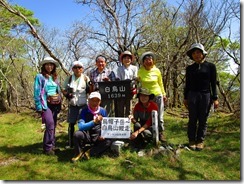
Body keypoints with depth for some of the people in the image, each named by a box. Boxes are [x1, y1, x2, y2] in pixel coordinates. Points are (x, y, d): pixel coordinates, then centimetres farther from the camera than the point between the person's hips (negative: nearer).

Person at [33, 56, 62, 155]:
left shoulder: (55, 77, 17)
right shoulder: (40, 77, -1)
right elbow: (37, 92, -7)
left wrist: (60, 104, 12)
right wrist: (39, 107, -14)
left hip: (56, 104, 6)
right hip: (46, 104, -6)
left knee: (53, 125, 8)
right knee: (50, 125, -15)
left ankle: (52, 145, 20)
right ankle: (47, 148, -4)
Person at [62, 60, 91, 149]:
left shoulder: (86, 78, 2)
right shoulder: (69, 78, 4)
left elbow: (90, 90, 8)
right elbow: (63, 89, 9)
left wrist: (90, 88, -15)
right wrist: (67, 94, -12)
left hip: (83, 105, 0)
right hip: (72, 105, 1)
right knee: (71, 124, 5)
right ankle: (70, 143, 18)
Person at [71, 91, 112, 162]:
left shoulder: (103, 111, -4)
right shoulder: (84, 111, -12)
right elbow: (81, 127, -25)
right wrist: (94, 122, -38)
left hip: (98, 137, 2)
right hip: (86, 136, -2)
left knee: (108, 141, -26)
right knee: (77, 134, -32)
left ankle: (89, 153, -12)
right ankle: (79, 153, -5)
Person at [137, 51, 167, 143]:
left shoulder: (157, 70, -2)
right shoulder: (140, 71, -4)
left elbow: (161, 84, 9)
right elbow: (138, 83, 8)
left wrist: (164, 94, 13)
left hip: (157, 95, 0)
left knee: (159, 116, 3)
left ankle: (161, 133, 16)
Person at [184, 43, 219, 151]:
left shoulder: (210, 66, 3)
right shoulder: (190, 68, 8)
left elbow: (213, 83, 2)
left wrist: (215, 98, -2)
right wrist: (185, 98, 9)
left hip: (206, 95, -1)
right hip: (192, 95, 1)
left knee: (203, 120, 4)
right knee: (192, 119, 2)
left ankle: (200, 141, 15)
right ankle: (192, 140, 12)